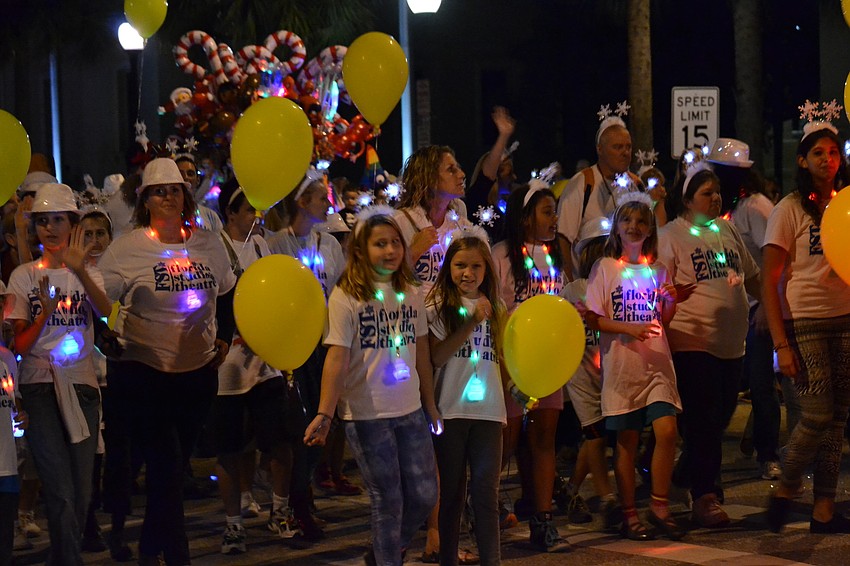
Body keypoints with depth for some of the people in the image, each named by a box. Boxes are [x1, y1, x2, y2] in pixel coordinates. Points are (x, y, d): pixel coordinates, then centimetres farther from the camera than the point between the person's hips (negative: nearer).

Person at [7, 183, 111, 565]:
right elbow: (19, 344, 0)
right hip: (40, 385, -2)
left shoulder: (88, 272, 10)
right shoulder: (24, 275, 5)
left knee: (81, 492, 4)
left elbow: (106, 311, -14)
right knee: (61, 493, -14)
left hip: (81, 383, 2)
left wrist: (79, 271, -30)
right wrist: (45, 313, -19)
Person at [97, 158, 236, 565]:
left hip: (198, 370, 4)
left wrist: (225, 337, 15)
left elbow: (229, 294, 21)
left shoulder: (209, 244, 5)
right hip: (143, 372, -4)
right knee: (166, 465, -10)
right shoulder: (127, 248, -7)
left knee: (176, 465, 12)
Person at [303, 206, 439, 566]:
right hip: (366, 415, -5)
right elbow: (337, 358, -15)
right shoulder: (346, 297, -10)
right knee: (388, 502, 2)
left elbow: (422, 353, 11)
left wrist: (430, 404, 13)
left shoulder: (411, 294, 6)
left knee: (424, 495, 8)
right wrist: (325, 414, -22)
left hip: (410, 411, 5)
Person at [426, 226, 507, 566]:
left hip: (488, 410, 3)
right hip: (451, 409, -3)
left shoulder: (494, 307, 12)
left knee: (486, 491, -2)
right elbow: (436, 357, -13)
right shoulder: (438, 307, -2)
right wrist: (471, 323, -16)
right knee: (452, 490, 5)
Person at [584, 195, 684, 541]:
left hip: (657, 362, 3)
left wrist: (670, 302, -4)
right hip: (621, 364, -3)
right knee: (627, 441, 0)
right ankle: (629, 514, 9)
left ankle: (659, 507, 3)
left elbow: (663, 320, 16)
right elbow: (593, 318, -4)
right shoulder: (605, 268, 2)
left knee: (667, 430, -10)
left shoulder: (657, 269, 12)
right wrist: (629, 329, -17)